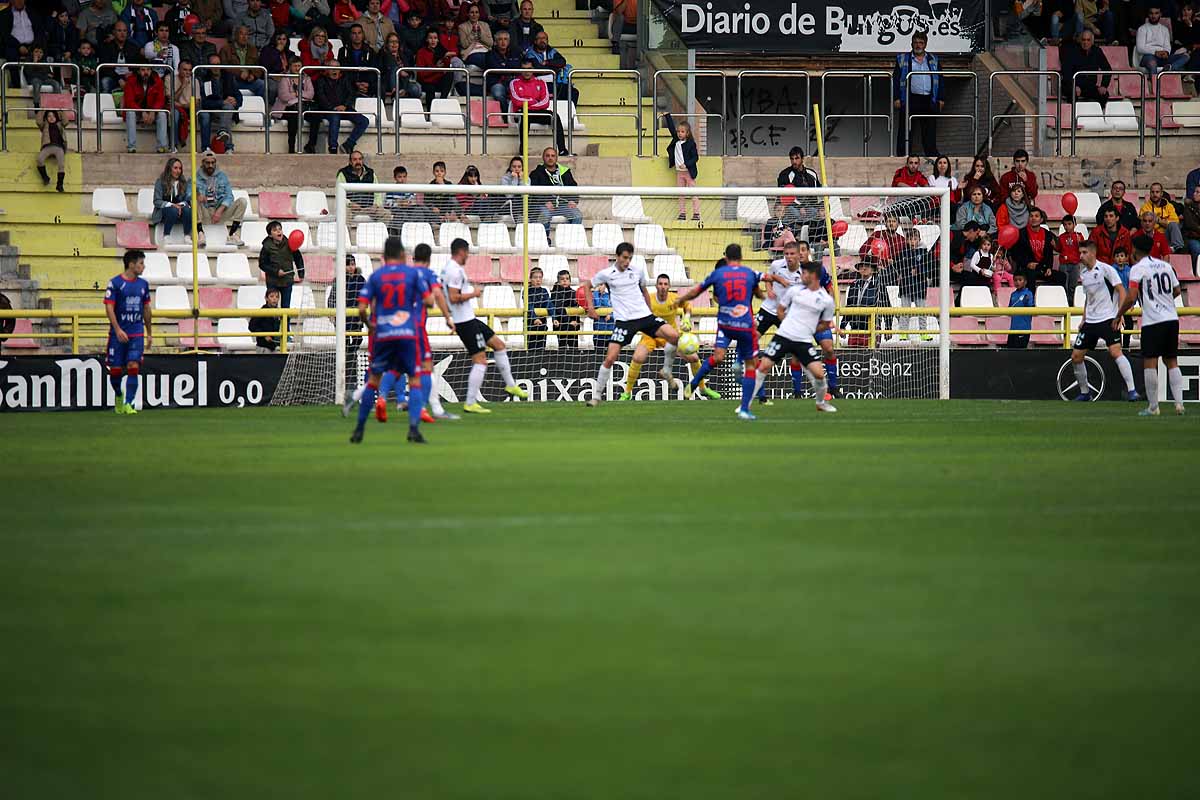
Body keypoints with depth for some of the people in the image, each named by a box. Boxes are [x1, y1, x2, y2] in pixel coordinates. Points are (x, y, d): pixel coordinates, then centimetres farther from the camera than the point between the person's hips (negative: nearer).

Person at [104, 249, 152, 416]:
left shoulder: (143, 284, 11)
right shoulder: (115, 283, -6)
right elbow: (109, 307, -10)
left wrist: (148, 333, 21)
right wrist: (118, 330, -21)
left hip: (137, 333, 3)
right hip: (118, 333, -3)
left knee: (133, 367, -11)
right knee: (115, 370, 1)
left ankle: (128, 404, -10)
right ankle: (119, 396, 30)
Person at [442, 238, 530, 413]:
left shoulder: (447, 268, 13)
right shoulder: (455, 270, -19)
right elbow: (454, 297, -26)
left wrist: (465, 284, 22)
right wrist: (472, 294, -13)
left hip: (468, 319, 11)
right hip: (465, 321, -11)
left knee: (498, 344, 18)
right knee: (480, 361, -10)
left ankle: (510, 385, 25)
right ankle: (470, 404, -9)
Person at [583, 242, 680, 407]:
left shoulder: (637, 271, 4)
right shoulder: (606, 274, -2)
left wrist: (650, 311, 22)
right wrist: (590, 307, 2)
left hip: (644, 316, 2)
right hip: (623, 320, -2)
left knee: (673, 336, -16)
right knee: (610, 358, -12)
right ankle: (598, 395, 3)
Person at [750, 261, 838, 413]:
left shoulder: (826, 300, 1)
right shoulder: (794, 290, 4)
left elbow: (825, 325, 12)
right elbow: (780, 310, 15)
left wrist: (807, 330, 3)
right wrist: (791, 325, 6)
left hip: (804, 342, -1)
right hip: (783, 336, 1)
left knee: (819, 373, -11)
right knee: (763, 366, -9)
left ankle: (821, 403, 18)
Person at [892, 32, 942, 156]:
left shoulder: (934, 61, 16)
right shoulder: (902, 60, 9)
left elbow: (940, 81, 16)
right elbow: (896, 80, 4)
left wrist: (941, 99, 7)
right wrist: (896, 98, -7)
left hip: (929, 101, 2)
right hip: (910, 100, -2)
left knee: (930, 131, 2)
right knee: (905, 131, -3)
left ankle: (932, 156, 5)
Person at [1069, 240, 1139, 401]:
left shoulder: (1105, 269, -9)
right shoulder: (1083, 273, 13)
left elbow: (1121, 291, -10)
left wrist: (1120, 315, -18)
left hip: (1108, 319, -8)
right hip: (1090, 321, 8)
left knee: (1115, 352, -24)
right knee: (1076, 357, 5)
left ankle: (1131, 391, -23)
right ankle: (1084, 392, 22)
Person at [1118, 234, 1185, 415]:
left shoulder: (1137, 269, -7)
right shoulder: (1165, 266, 11)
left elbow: (1131, 298, -14)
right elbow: (1176, 291, 19)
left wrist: (1118, 315, -1)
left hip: (1152, 321, -6)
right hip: (1172, 318, 6)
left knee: (1150, 364, -2)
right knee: (1171, 362, 12)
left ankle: (1153, 407, -3)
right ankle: (1179, 402, 2)